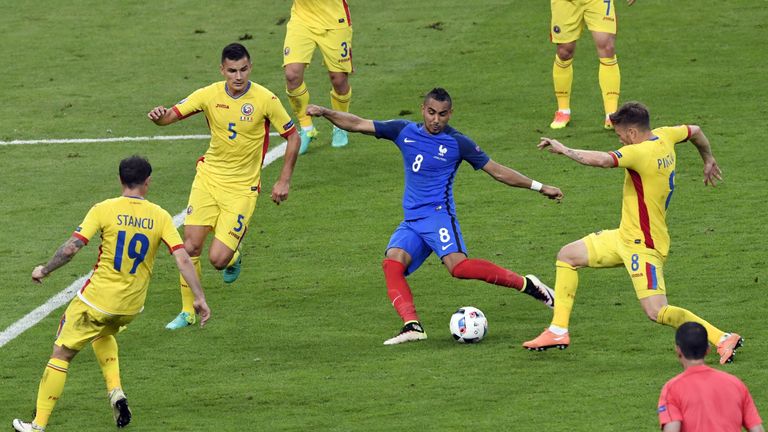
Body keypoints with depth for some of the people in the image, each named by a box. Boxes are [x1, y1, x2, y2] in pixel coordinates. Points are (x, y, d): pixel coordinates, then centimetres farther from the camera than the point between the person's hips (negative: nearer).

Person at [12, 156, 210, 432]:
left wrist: (44, 270, 0)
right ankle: (115, 391, 15)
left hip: (97, 299, -4)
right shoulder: (160, 217, -4)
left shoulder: (104, 210, -11)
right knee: (104, 335, 36)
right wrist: (199, 298, -7)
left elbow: (71, 247, -15)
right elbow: (183, 259, -10)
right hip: (132, 306, 4)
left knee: (61, 355, 8)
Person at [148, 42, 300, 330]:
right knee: (191, 246, -7)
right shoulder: (210, 95, -6)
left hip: (242, 187, -3)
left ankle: (234, 255, 26)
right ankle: (187, 312, 10)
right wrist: (160, 116, -31)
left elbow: (293, 137, -2)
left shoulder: (265, 100, -12)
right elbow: (172, 115, -6)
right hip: (209, 177, 3)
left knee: (218, 259, -12)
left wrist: (284, 181, -4)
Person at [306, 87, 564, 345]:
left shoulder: (457, 143, 1)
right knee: (392, 263, -22)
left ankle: (526, 284, -18)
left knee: (458, 265, -28)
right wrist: (325, 112, -1)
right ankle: (412, 326, -33)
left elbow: (497, 171, 7)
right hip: (412, 221, 5)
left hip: (437, 215, -5)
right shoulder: (404, 132, 10)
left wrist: (539, 187, 6)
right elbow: (357, 125, 12)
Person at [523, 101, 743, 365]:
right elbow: (694, 132, 22)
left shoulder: (642, 152, -26)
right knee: (567, 256, 13)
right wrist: (708, 160, 42)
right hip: (625, 236, 11)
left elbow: (602, 160, -40)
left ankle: (723, 339, -6)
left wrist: (563, 150, -26)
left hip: (643, 247, -11)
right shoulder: (663, 138, 2)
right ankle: (558, 331, 15)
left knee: (657, 312, -14)